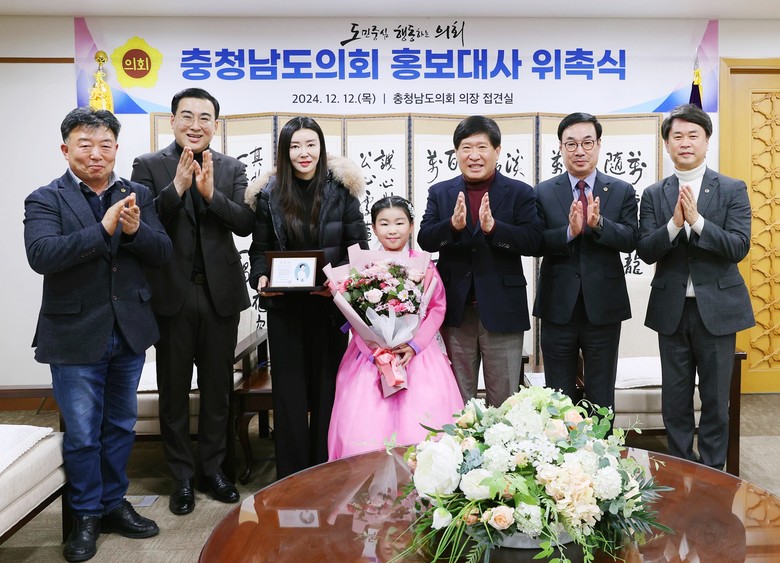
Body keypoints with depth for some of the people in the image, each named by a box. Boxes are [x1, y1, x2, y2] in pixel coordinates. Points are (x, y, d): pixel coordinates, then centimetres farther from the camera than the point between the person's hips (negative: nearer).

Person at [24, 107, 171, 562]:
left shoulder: (137, 196, 3)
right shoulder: (45, 200, -6)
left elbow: (163, 253, -3)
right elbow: (41, 255, -22)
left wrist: (135, 230, -24)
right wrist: (103, 229, -31)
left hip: (129, 333, 4)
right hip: (76, 335, -3)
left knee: (121, 426, 17)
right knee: (82, 434, 7)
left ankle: (114, 503, 35)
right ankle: (87, 516, 26)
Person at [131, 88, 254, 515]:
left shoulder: (232, 169, 5)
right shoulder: (148, 166, 0)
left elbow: (245, 225, -6)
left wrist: (211, 192, -20)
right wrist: (177, 187, -22)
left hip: (221, 293, 2)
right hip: (172, 294, -1)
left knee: (218, 390, 13)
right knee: (174, 392, 10)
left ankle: (212, 469, 30)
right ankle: (182, 477, 25)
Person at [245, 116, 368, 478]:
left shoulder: (340, 188, -2)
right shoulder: (269, 193, 2)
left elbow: (357, 244, -1)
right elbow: (259, 249, 6)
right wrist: (261, 278, -13)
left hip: (330, 303, -1)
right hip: (284, 305, 1)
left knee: (326, 386, 9)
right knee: (288, 388, 6)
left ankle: (325, 471, 23)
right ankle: (291, 474, 18)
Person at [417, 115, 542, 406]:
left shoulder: (520, 193, 1)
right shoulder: (440, 193, 7)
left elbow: (532, 241, -11)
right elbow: (424, 240, -3)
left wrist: (493, 227, -25)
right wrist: (452, 225, -22)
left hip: (502, 312, -2)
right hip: (455, 311, 2)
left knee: (504, 401, 9)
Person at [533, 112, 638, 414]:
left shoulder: (622, 191, 3)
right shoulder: (543, 193, 2)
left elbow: (630, 240, -9)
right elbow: (534, 243, -8)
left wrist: (598, 223, -25)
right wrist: (569, 231, -25)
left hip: (603, 309, 0)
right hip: (558, 309, 0)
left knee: (602, 398, 12)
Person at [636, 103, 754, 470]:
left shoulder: (733, 190, 0)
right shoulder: (653, 195, 4)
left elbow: (739, 247, -11)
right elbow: (645, 252, -5)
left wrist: (696, 220, -22)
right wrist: (674, 223, -21)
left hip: (717, 308, -1)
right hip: (672, 309, 2)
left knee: (715, 399, 8)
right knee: (675, 400, 10)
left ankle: (713, 473, 23)